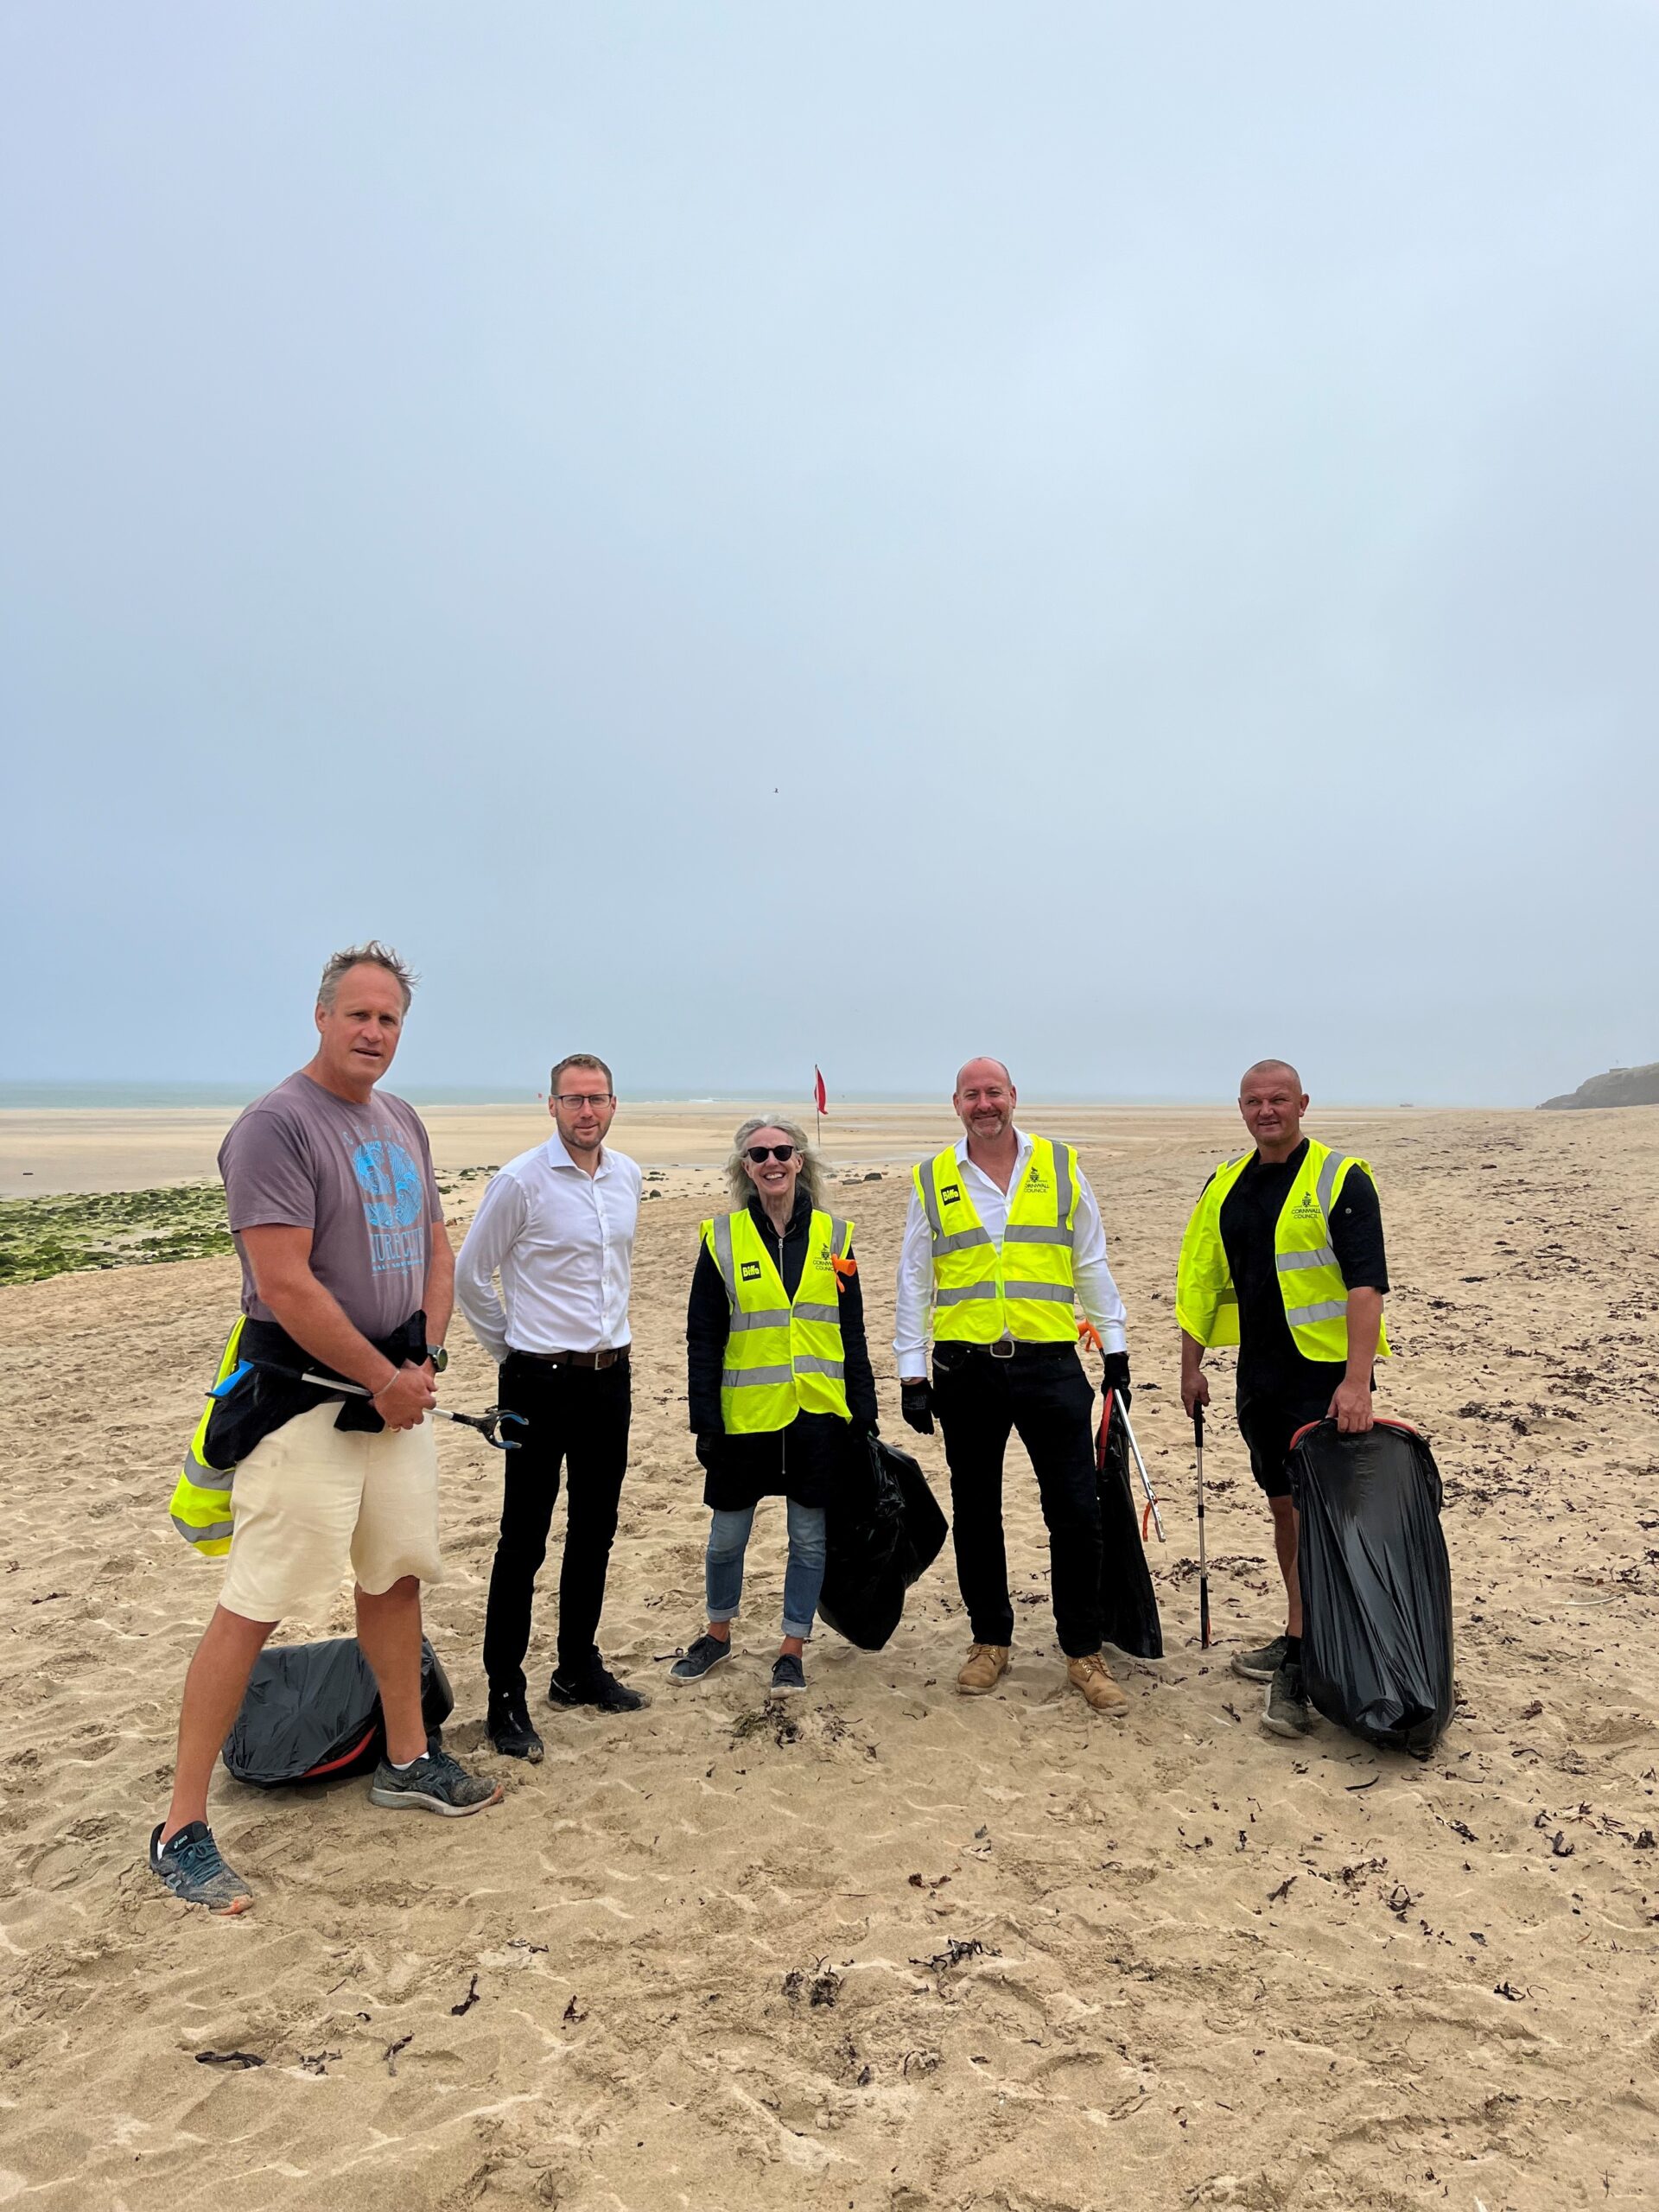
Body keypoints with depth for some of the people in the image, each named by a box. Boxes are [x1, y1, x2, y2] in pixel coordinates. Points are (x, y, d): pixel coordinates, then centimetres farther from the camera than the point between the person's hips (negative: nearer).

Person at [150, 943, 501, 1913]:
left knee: (397, 1575, 17)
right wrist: (387, 1380, -13)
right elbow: (286, 1286, -21)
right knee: (256, 1605, -4)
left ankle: (407, 1762, 33)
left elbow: (436, 1248, 16)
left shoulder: (403, 1122, 11)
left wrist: (425, 1360, 2)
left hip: (397, 1387, 8)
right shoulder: (276, 1124, -15)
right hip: (304, 1397, -8)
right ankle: (184, 1827, 11)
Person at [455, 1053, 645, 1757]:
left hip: (610, 1377, 6)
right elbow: (469, 1275, -5)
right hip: (541, 1382, -6)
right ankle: (505, 1696, 13)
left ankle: (578, 1668, 30)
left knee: (594, 1531, 15)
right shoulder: (521, 1181, -13)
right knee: (524, 1540, 1)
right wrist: (507, 1350, 1)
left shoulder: (628, 1176, 6)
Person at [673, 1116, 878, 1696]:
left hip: (819, 1416, 1)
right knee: (727, 1536, 11)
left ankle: (793, 1649, 26)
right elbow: (702, 1339, 0)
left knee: (809, 1536, 8)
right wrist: (705, 1421, -5)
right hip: (745, 1416, -1)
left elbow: (852, 1334, 7)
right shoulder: (722, 1238, -1)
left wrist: (864, 1413, 4)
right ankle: (718, 1634, 35)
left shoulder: (833, 1236, 3)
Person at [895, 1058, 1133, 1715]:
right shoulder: (932, 1181, 4)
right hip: (966, 1370, 1)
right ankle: (990, 1641, 28)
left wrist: (1114, 1346, 7)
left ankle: (1084, 1653, 17)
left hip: (1049, 1365, -1)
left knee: (1076, 1512, 1)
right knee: (975, 1513, 12)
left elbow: (1092, 1263, 9)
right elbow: (913, 1282, 6)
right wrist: (912, 1371, 2)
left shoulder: (1061, 1167, 4)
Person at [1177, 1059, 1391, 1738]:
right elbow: (1201, 1280, 14)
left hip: (1327, 1372, -6)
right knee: (1284, 1508, 15)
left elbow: (1366, 1282, -17)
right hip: (1261, 1372, 6)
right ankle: (1301, 1636, 30)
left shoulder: (1340, 1178, -10)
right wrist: (1191, 1368, 12)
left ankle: (1297, 1670, -2)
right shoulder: (1225, 1187, 9)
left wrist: (1357, 1380, -25)